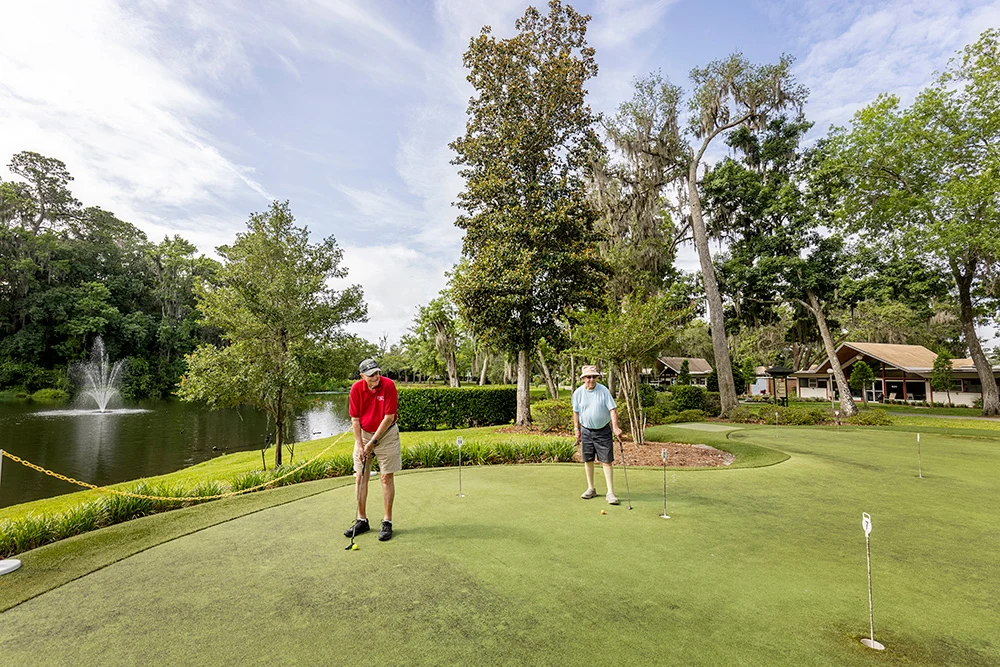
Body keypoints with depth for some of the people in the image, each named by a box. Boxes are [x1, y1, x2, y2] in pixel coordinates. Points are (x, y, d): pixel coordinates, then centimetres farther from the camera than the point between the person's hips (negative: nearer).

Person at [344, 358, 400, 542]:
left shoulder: (388, 385, -20)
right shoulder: (356, 388, -11)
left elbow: (388, 417, -18)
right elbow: (355, 418, -5)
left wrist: (373, 442, -16)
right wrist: (359, 445, -9)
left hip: (386, 433, -3)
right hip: (363, 433, 3)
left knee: (386, 477, 0)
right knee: (360, 477, 5)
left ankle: (387, 522, 10)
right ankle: (362, 520, 19)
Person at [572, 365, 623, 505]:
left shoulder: (603, 390, -10)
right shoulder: (578, 392, -3)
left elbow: (612, 409, -12)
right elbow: (576, 412, 7)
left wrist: (615, 427, -23)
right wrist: (576, 429, 4)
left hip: (603, 430, -2)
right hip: (586, 430, 2)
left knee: (607, 461, -5)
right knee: (588, 460, 9)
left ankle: (610, 492, 1)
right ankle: (591, 488, 25)